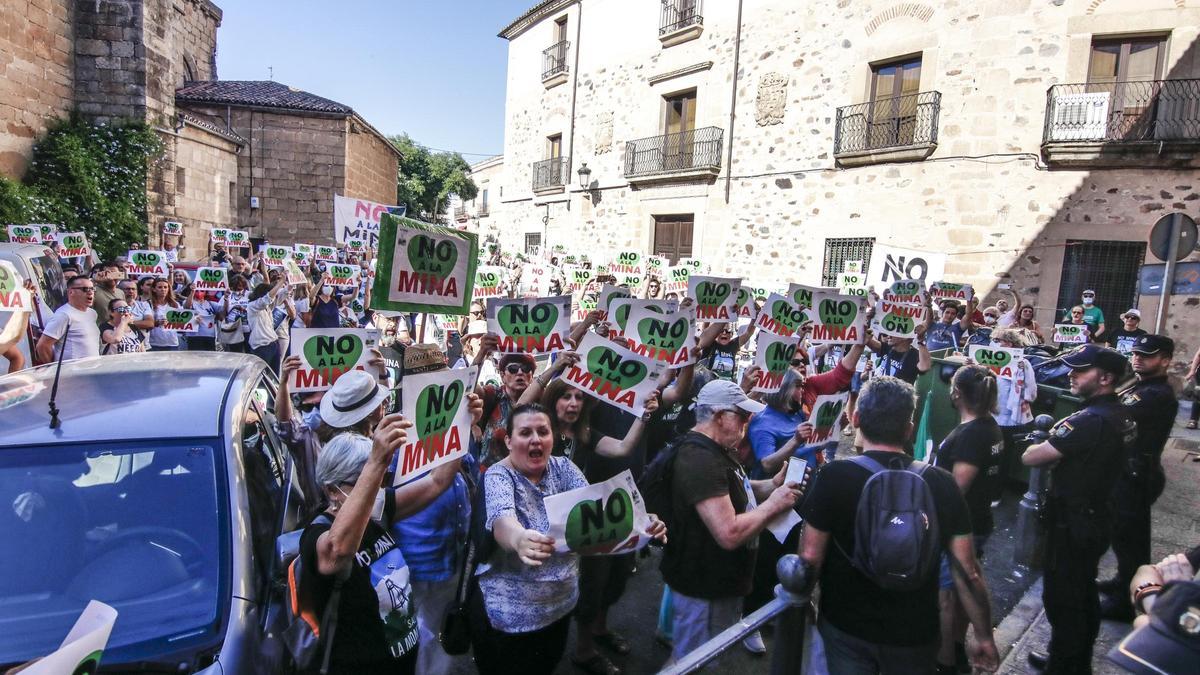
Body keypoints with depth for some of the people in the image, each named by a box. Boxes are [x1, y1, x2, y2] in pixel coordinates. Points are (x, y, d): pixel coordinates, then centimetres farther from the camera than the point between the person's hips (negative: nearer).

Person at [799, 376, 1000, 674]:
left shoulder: (834, 477, -19)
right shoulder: (942, 484, -11)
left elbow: (811, 557, -14)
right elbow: (968, 571, -7)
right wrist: (985, 637, 6)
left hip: (847, 628, -2)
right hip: (915, 633, 3)